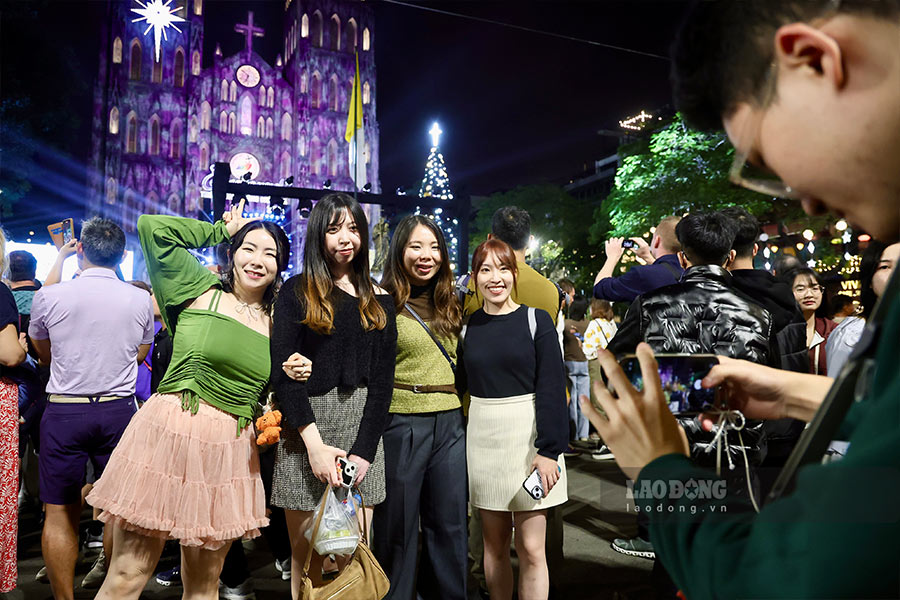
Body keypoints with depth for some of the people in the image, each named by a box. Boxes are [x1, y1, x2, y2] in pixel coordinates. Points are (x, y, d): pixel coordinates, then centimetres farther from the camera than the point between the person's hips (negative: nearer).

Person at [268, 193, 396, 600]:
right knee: (307, 553, 4)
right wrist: (316, 445, -13)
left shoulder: (378, 300, 10)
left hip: (363, 431, 2)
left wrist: (363, 451, -6)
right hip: (306, 431, -2)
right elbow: (282, 371, -4)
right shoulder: (297, 292, 4)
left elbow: (382, 380, 5)